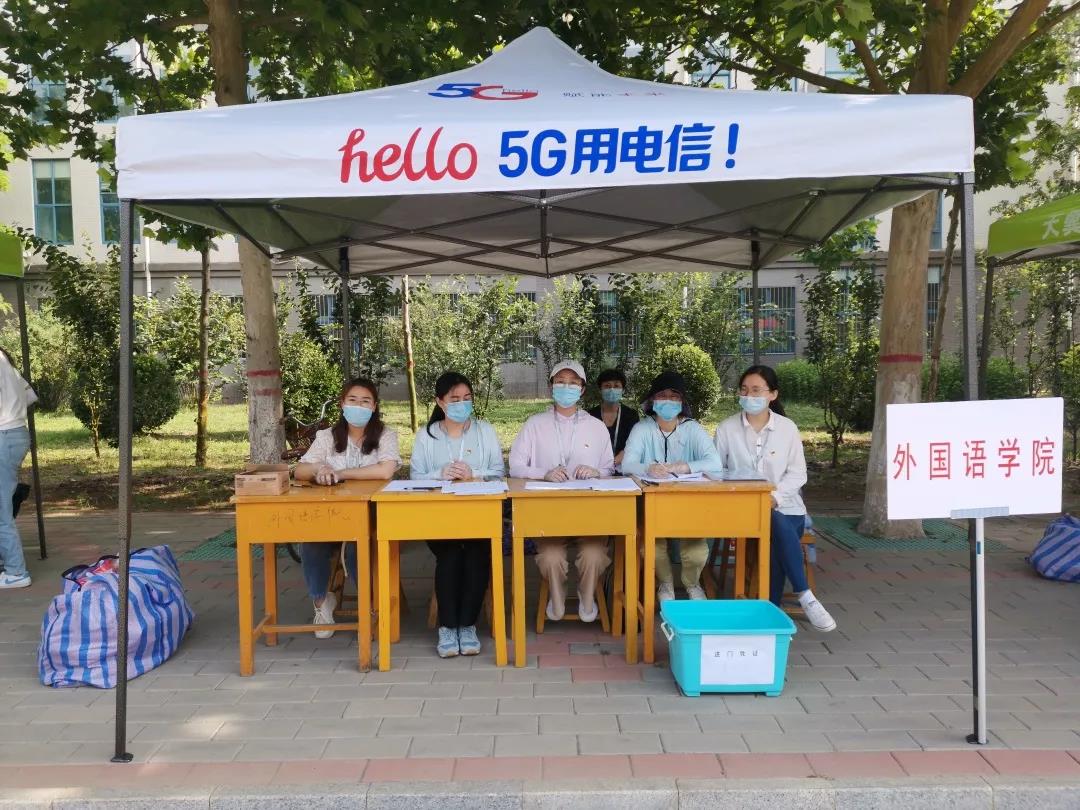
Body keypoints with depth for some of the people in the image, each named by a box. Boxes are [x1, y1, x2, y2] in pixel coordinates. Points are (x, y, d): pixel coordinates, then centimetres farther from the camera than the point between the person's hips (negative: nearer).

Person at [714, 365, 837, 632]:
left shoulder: (787, 428, 5)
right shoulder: (726, 428, 3)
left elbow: (798, 474, 3)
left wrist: (775, 496, -14)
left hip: (784, 507, 1)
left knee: (776, 541, -30)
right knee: (779, 526, -32)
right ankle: (804, 596, -28)